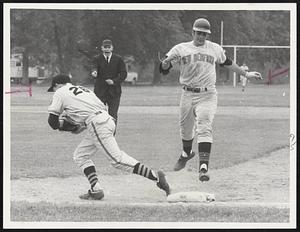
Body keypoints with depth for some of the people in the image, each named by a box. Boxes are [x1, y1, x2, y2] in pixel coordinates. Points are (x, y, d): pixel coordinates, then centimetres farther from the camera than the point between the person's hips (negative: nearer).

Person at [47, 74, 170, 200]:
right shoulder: (83, 89, 32)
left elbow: (52, 121, 5)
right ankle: (96, 190, 5)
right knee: (80, 155, 16)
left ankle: (155, 176, -22)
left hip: (96, 124, -9)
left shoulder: (60, 92, 11)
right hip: (106, 119, 9)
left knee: (117, 158, -14)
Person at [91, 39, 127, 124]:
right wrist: (94, 72, -41)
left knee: (113, 115, -3)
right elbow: (94, 67, -16)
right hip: (100, 91, 0)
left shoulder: (118, 59, 6)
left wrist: (114, 81, -13)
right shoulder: (97, 59, 3)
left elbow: (123, 73, 2)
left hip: (114, 91, 0)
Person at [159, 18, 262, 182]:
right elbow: (163, 68, -2)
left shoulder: (215, 49, 9)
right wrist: (166, 62, -26)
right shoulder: (181, 49, 3)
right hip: (188, 95, 1)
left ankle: (203, 167, -27)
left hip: (207, 96, -1)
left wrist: (245, 74, 33)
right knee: (185, 129, 15)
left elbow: (227, 63, 26)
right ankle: (186, 153, 47)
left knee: (204, 128, -17)